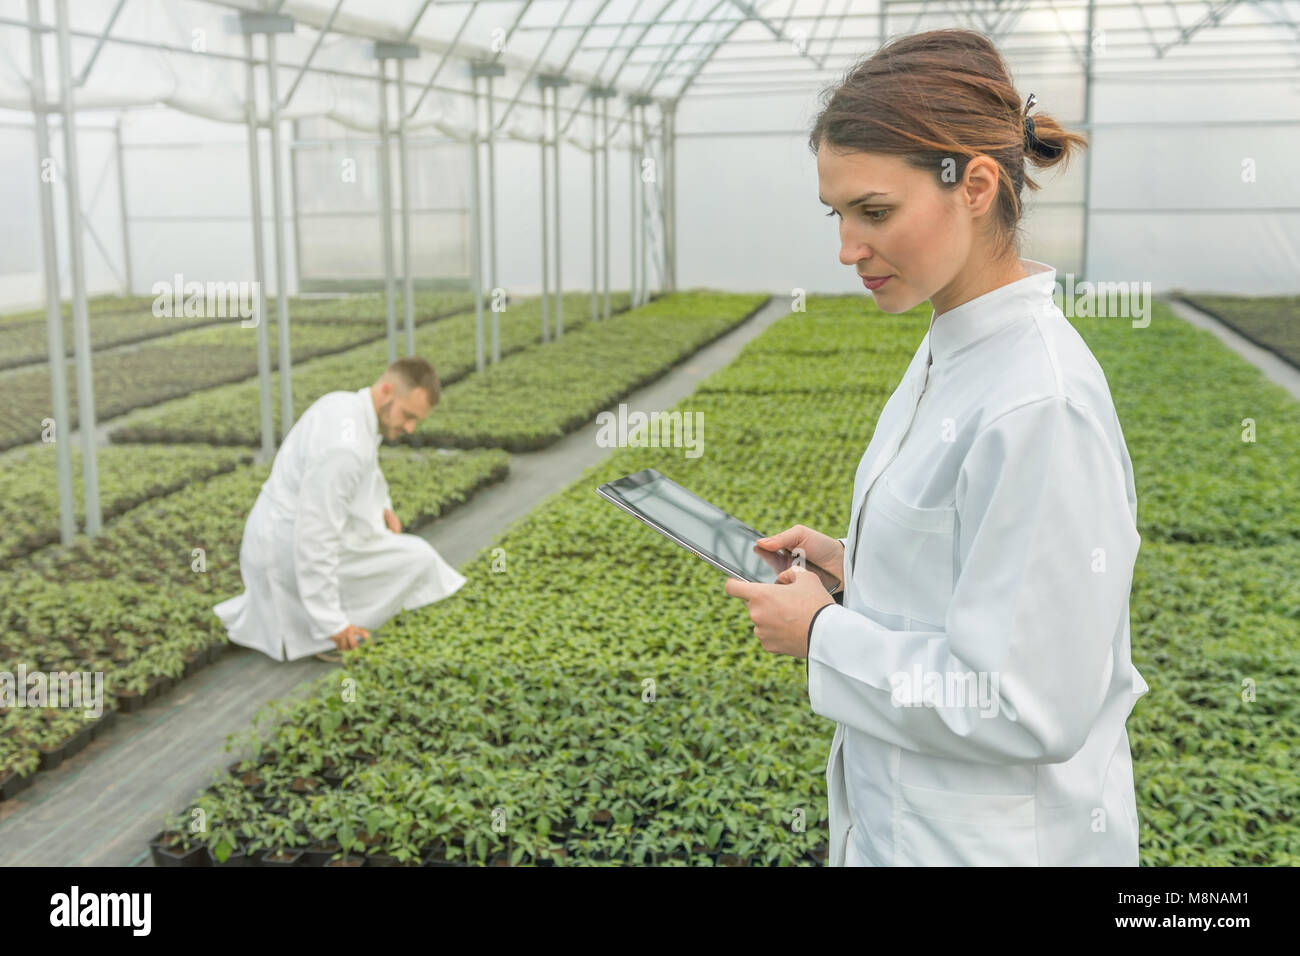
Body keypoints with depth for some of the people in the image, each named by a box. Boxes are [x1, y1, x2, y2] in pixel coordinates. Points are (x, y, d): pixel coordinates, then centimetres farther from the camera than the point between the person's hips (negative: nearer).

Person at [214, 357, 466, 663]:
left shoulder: (344, 404, 0)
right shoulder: (345, 445, -30)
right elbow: (315, 538, -29)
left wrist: (382, 508, 7)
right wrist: (331, 622, -24)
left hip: (278, 534, 9)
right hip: (291, 553, -9)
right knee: (418, 559, -5)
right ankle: (320, 632, 1)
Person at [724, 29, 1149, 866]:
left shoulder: (1042, 405, -26)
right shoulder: (953, 351, 2)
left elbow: (1024, 710, -25)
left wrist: (823, 633, -16)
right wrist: (853, 563, 1)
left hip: (993, 840, -8)